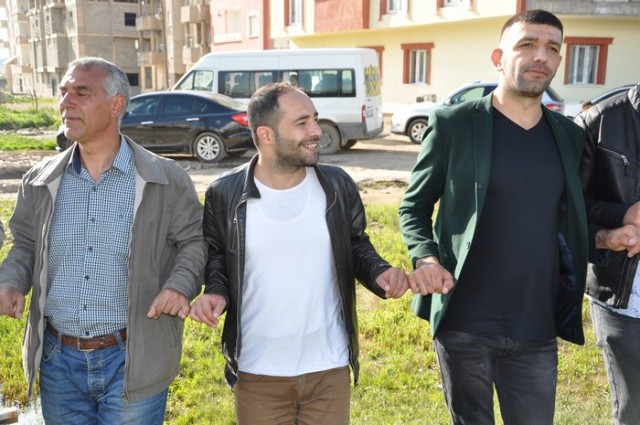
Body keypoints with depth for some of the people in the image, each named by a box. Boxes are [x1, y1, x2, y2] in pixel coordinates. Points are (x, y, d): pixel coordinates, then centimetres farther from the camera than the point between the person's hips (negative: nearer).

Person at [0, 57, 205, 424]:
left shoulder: (165, 179, -6)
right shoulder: (41, 181, 4)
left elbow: (195, 241, 0)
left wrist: (181, 285, -18)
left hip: (132, 359, -3)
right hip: (58, 358, 4)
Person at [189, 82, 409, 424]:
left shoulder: (337, 185, -5)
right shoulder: (225, 193, -9)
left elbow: (356, 246, 8)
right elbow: (215, 256, 6)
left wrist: (379, 272, -13)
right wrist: (216, 292, -14)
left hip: (329, 369, 1)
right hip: (257, 373, -1)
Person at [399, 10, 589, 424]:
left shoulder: (570, 135, 7)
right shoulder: (453, 124, -6)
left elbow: (572, 216, 16)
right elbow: (414, 207, 0)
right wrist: (424, 258, -18)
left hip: (538, 329, 4)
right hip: (463, 325, -3)